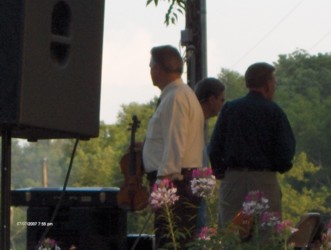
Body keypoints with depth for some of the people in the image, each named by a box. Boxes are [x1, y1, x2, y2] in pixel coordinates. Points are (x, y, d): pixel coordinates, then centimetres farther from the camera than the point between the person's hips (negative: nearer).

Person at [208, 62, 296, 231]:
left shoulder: (229, 108, 5)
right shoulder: (274, 112, -3)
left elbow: (214, 148, 3)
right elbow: (286, 150, -4)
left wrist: (220, 172, 16)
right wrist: (281, 166, 16)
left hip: (232, 178, 3)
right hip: (264, 179, -3)